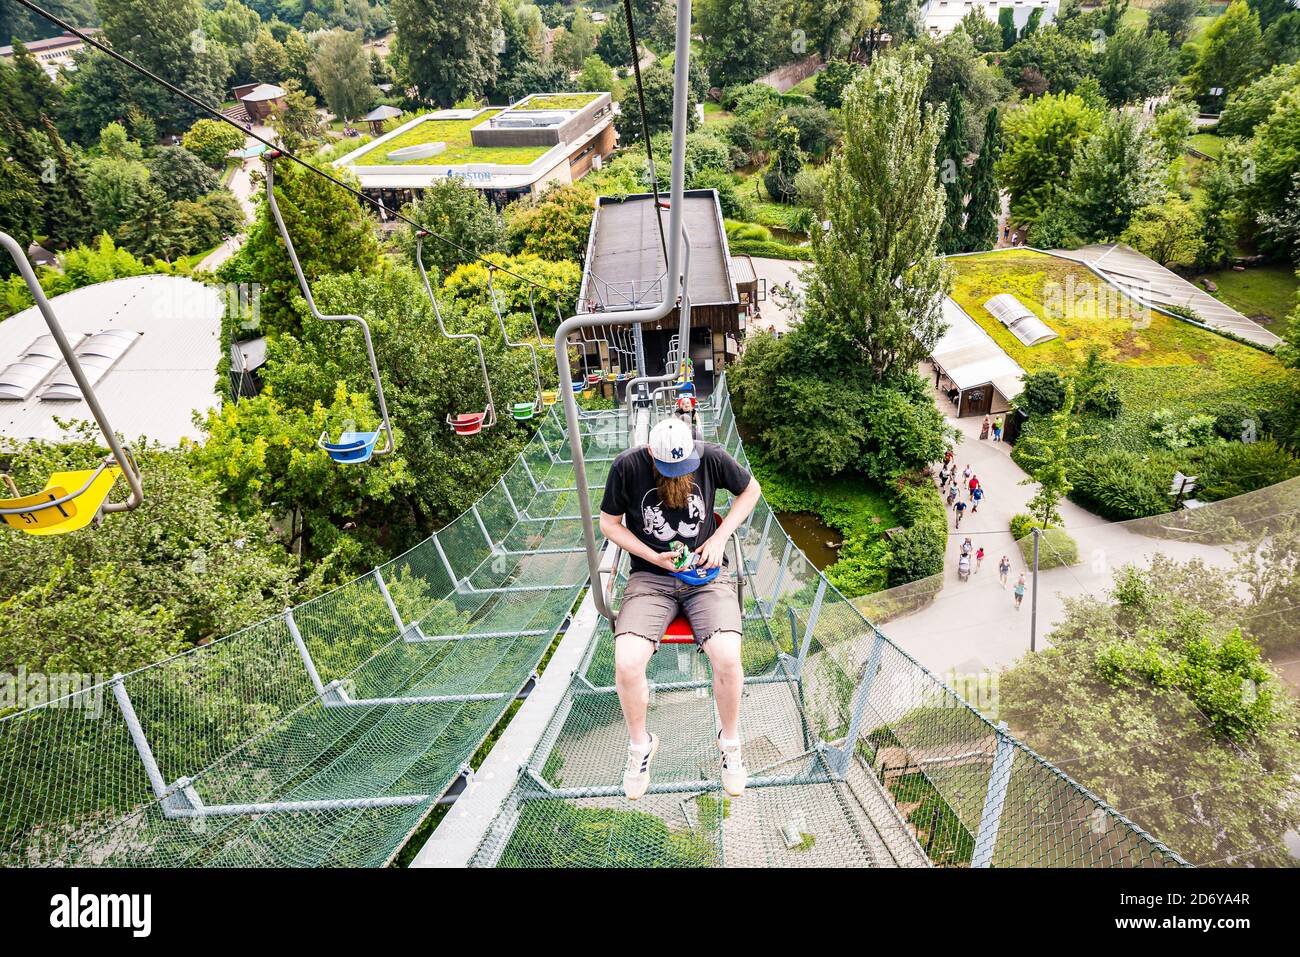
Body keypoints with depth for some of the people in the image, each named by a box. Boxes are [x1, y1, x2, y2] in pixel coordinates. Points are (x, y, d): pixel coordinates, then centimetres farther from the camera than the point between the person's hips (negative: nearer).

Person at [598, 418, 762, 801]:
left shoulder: (711, 457, -7)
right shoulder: (628, 467, -9)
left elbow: (751, 490, 10)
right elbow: (609, 523, 3)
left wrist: (720, 537, -2)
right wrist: (654, 557, -10)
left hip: (706, 574, 0)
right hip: (650, 578, 0)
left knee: (727, 657, -25)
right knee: (626, 664, -23)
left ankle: (729, 741, 6)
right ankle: (640, 743, 8)